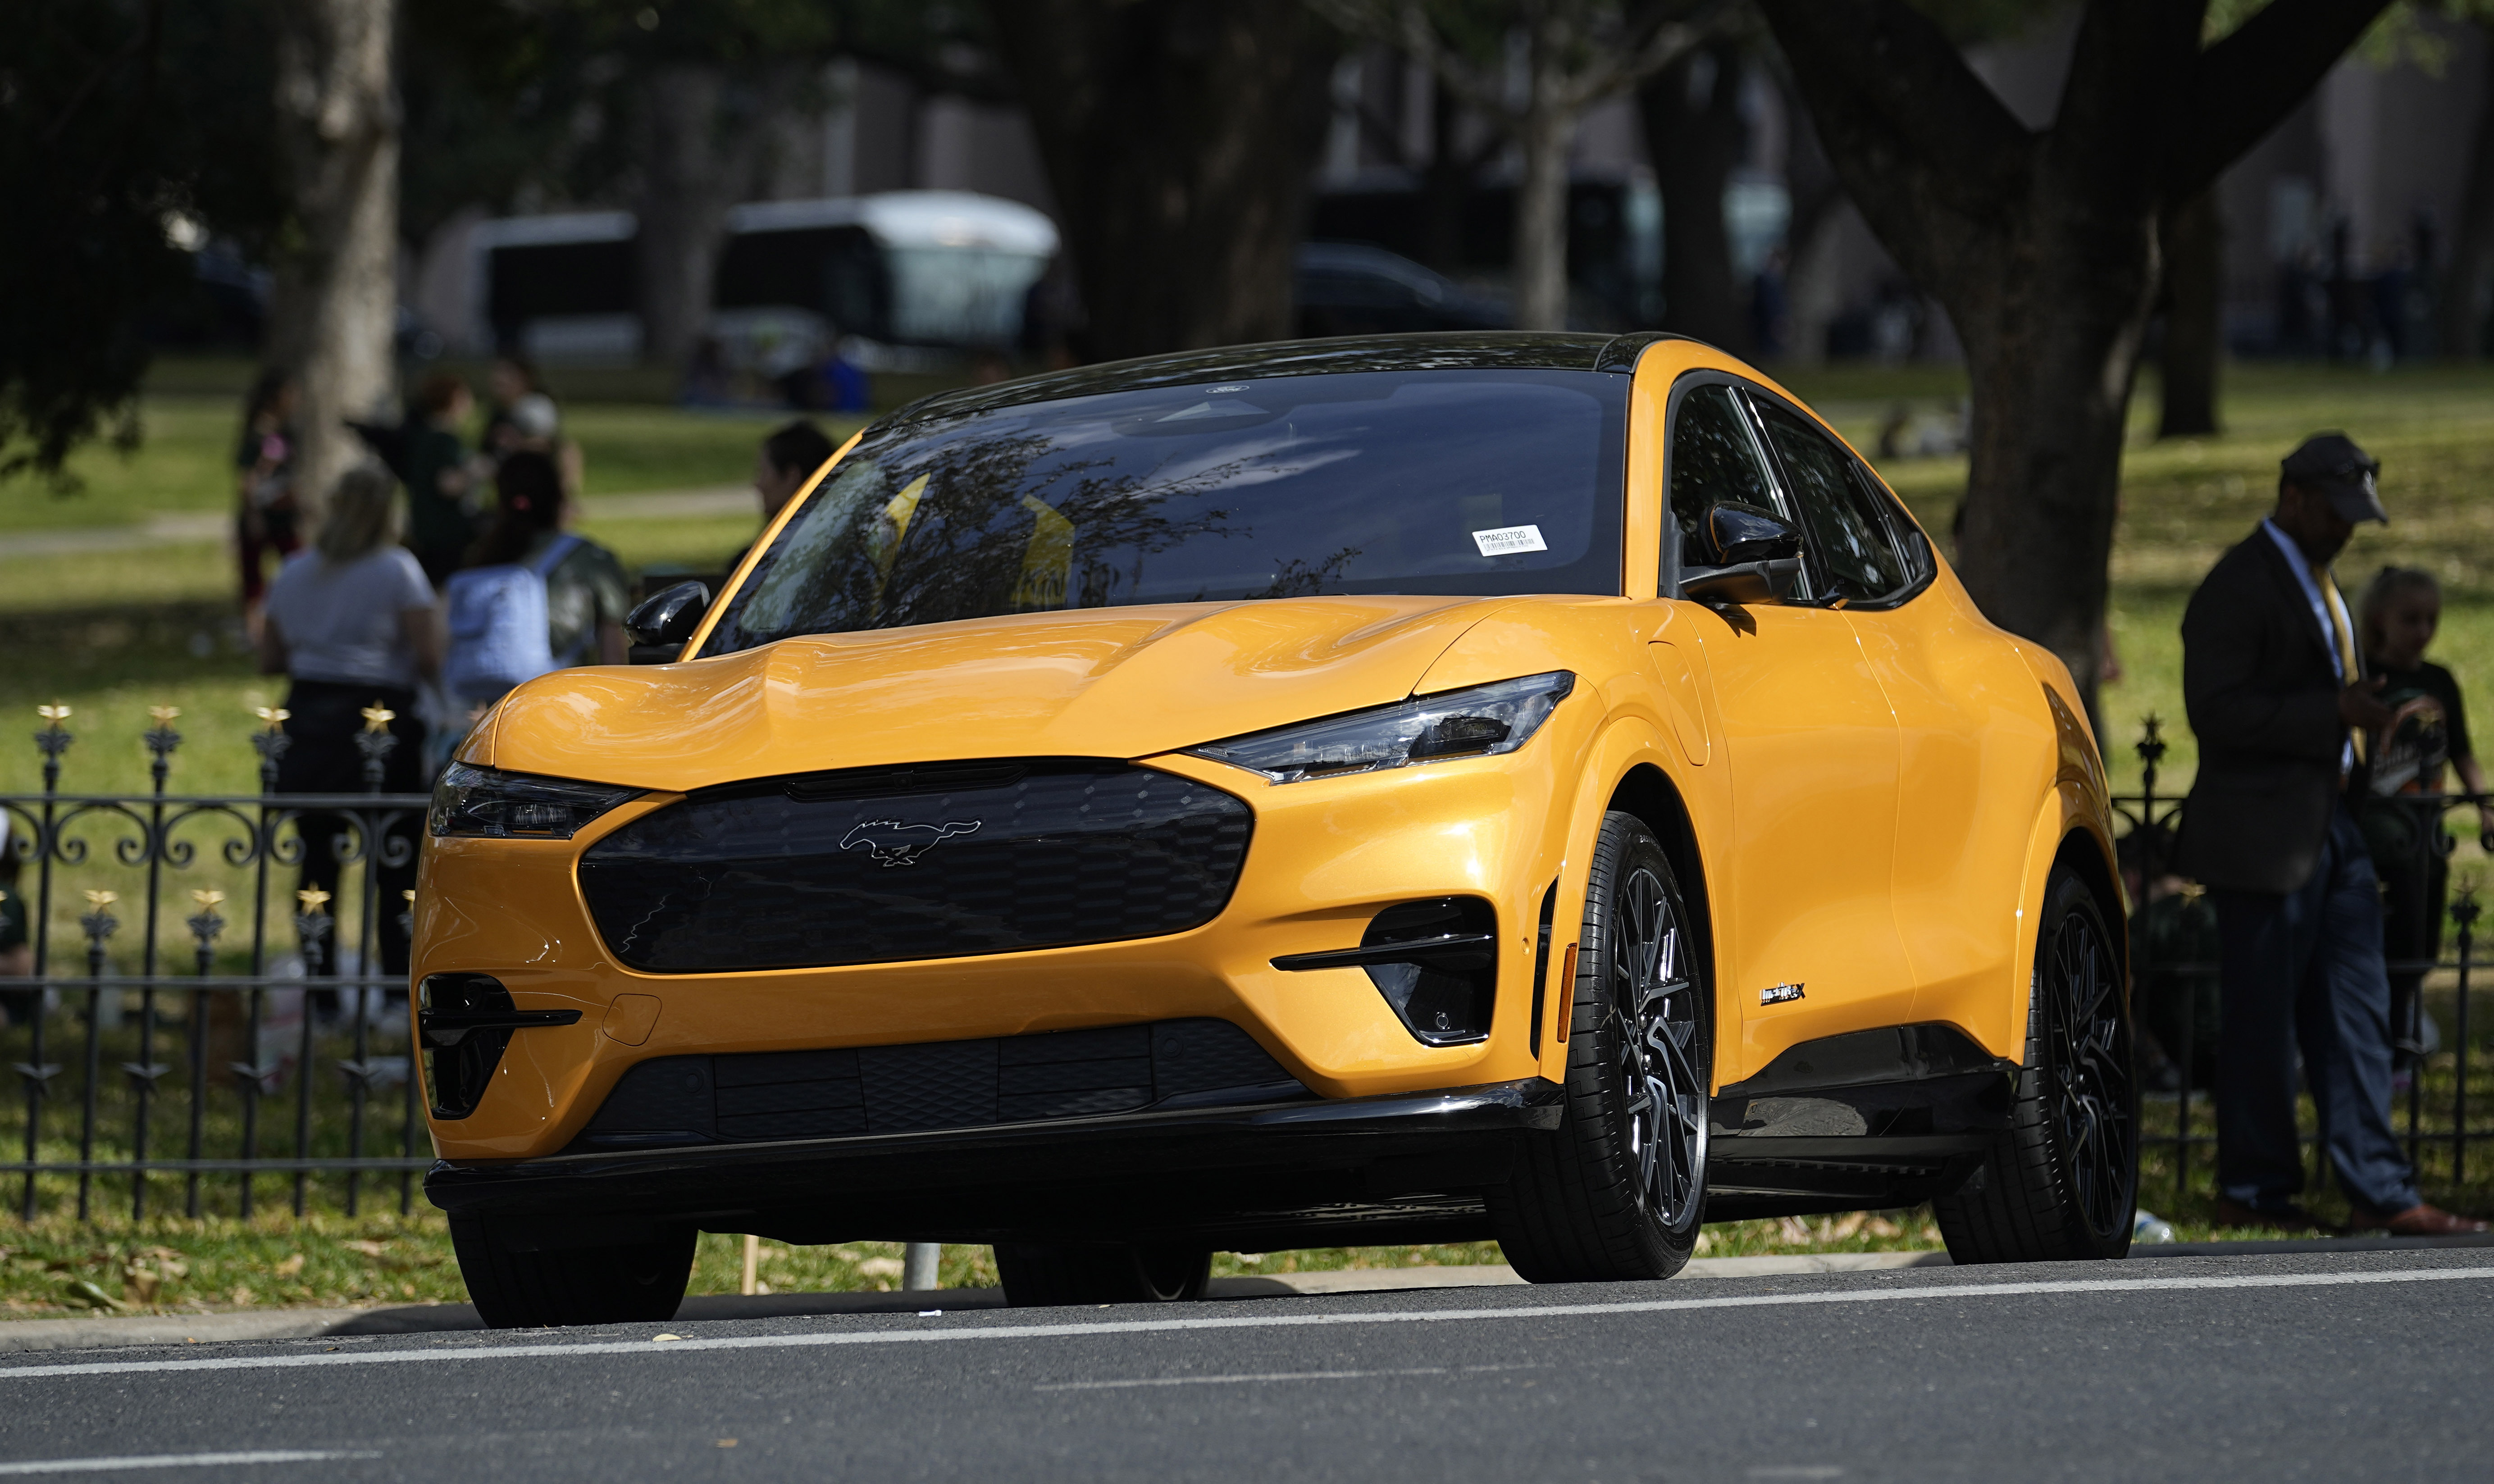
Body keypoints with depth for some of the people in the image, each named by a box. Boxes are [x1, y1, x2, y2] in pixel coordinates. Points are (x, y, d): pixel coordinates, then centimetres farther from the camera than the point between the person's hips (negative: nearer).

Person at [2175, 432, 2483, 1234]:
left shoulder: (2317, 581, 17)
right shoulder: (2238, 587, -13)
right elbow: (2218, 711, -21)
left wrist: (2362, 714, 13)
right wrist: (2333, 712, -23)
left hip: (2335, 828, 9)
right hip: (2267, 837, -9)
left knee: (2356, 1016, 7)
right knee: (2262, 1020, 0)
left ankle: (2378, 1190, 8)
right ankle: (2254, 1191, 10)